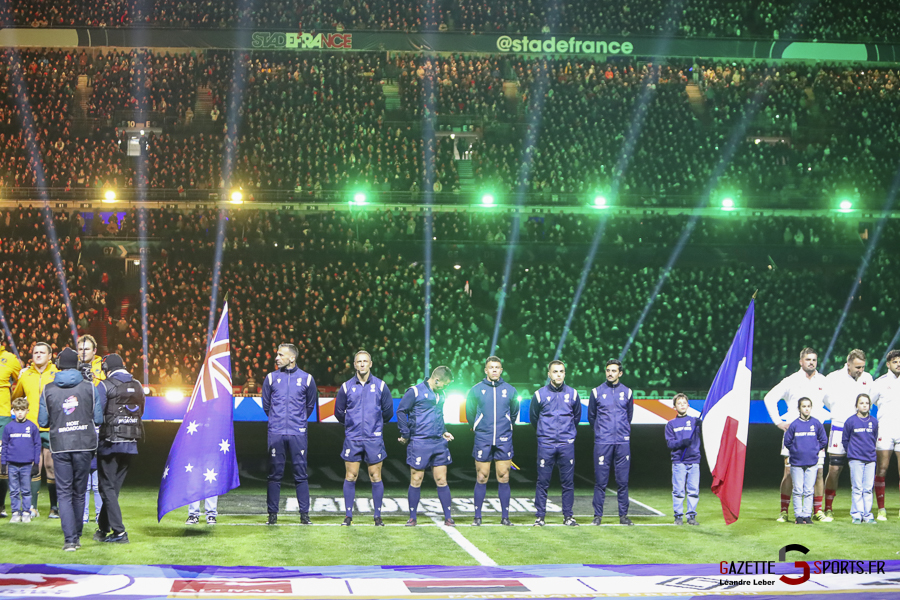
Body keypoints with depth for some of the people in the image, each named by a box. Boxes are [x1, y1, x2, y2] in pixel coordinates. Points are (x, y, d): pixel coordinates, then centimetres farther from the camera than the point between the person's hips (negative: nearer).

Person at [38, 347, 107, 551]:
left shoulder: (48, 390, -1)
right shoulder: (90, 387, -1)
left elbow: (43, 422, 2)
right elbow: (98, 419, 0)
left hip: (60, 447, -1)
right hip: (84, 444, 1)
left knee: (64, 493, 2)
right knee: (79, 492, 13)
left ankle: (70, 539, -9)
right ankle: (76, 536, 21)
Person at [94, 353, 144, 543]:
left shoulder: (106, 386, -8)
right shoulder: (137, 386, 9)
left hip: (110, 442, -6)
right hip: (131, 443, 6)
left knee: (107, 487, 0)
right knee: (114, 486, 14)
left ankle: (119, 531, -7)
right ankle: (103, 528, 22)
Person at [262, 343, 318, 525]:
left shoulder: (306, 379, 4)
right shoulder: (271, 378, 6)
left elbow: (311, 405, 17)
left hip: (298, 434, -1)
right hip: (276, 434, 1)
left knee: (301, 474, -1)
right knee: (275, 474, 1)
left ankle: (304, 514, 4)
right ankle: (272, 514, 6)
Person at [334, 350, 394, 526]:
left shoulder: (380, 386, 3)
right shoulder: (346, 387, 4)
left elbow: (388, 412, 13)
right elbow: (339, 412, 15)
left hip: (374, 438, 0)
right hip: (352, 438, 1)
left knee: (375, 477, 0)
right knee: (350, 477, -1)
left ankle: (378, 517, 7)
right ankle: (348, 516, 6)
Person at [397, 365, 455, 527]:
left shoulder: (440, 395, 15)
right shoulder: (415, 391, -5)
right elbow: (401, 411, -6)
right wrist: (405, 435, -7)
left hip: (439, 443, 5)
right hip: (419, 443, -5)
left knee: (441, 480, 4)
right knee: (416, 481, 1)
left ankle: (448, 518, 8)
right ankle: (412, 518, 11)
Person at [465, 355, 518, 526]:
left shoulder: (510, 390, 5)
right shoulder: (476, 390, 2)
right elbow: (470, 413, 14)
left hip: (504, 440, 1)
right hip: (483, 440, -1)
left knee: (503, 478, 1)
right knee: (481, 478, 0)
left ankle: (505, 516, 6)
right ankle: (477, 516, 6)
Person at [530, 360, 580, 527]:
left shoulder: (572, 394, 5)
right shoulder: (540, 394, -1)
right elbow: (533, 418, 13)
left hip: (567, 445, 2)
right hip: (545, 445, -1)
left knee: (568, 482, 3)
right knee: (543, 482, 0)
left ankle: (568, 516, 11)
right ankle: (539, 516, 6)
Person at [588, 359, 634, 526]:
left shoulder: (627, 392, 8)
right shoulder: (597, 392, 4)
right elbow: (591, 416, 14)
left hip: (623, 443, 1)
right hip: (602, 443, -1)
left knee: (623, 480, 2)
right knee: (600, 481, -2)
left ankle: (623, 515, 8)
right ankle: (598, 515, 4)